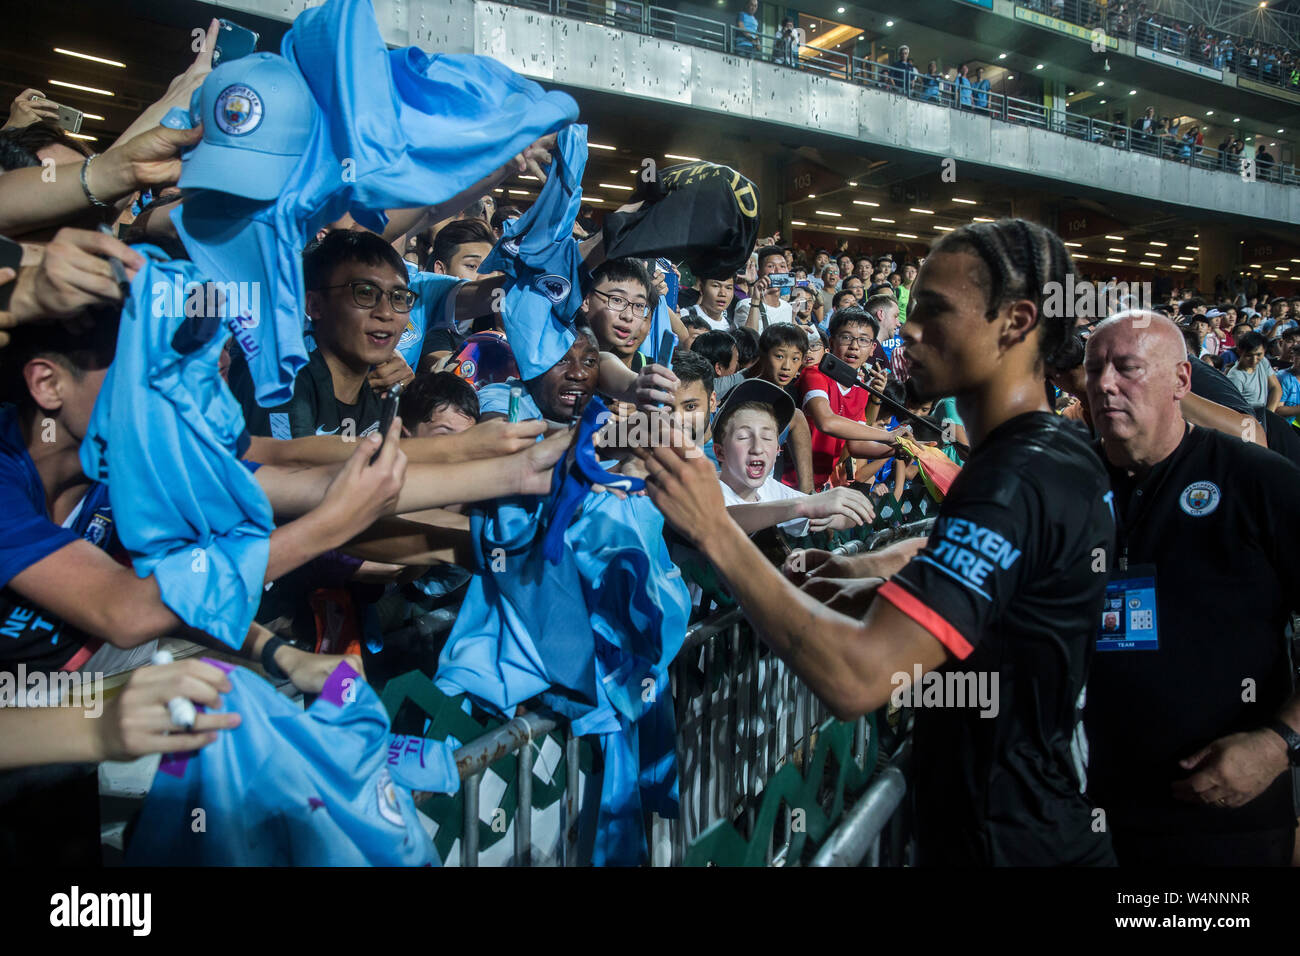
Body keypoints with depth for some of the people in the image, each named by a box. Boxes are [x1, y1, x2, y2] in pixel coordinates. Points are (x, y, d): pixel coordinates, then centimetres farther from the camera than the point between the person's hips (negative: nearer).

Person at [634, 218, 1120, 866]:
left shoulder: (1015, 481, -29)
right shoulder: (1064, 453, 4)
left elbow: (857, 678, -37)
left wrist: (715, 531, -31)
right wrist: (871, 585, 2)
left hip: (1002, 842, -9)